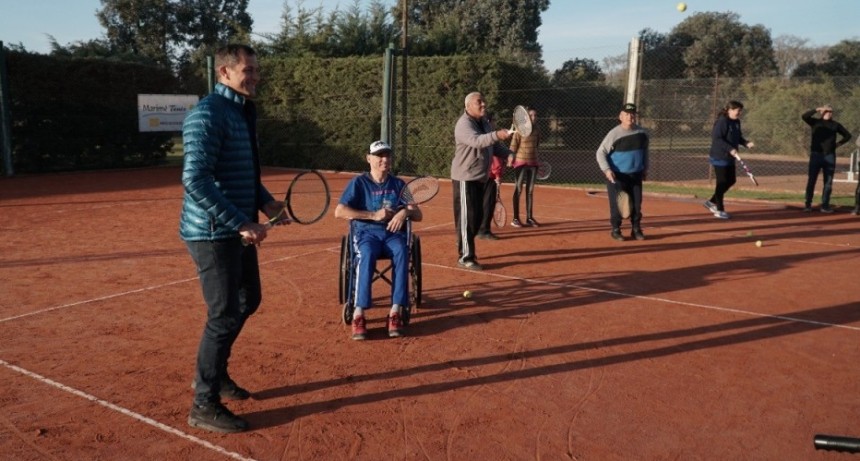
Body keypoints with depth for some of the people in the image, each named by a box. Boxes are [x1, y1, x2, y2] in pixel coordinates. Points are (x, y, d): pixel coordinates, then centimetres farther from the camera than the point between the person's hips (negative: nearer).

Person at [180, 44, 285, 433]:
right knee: (225, 314, -4)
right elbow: (195, 180, -26)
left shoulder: (242, 112, 13)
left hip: (236, 230, 10)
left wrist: (264, 201, 7)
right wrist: (242, 222, -26)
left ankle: (214, 373, 38)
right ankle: (204, 405, 12)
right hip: (213, 232, -10)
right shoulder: (208, 114, -17)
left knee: (248, 301, 19)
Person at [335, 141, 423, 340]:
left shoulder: (398, 184, 17)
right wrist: (373, 215, -11)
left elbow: (418, 215, 13)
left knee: (402, 253, -34)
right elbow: (339, 212, -5)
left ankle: (395, 313, -36)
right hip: (366, 232, -2)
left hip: (394, 233, 2)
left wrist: (406, 211, -12)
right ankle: (359, 315, -39)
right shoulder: (359, 182, 8)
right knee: (366, 256, -36)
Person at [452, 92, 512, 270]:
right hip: (465, 178, -9)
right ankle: (466, 257, -1)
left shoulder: (485, 122, 12)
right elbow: (476, 141, -37)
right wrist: (497, 135, -52)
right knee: (467, 217, -7)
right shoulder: (464, 124, -17)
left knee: (477, 216, 15)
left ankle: (466, 248, 30)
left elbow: (494, 145, 20)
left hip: (480, 177, 9)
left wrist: (507, 154, 4)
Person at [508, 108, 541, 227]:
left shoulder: (537, 131, 9)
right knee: (518, 190, -2)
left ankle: (529, 218, 15)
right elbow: (513, 145, -11)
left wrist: (536, 161, 16)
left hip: (533, 163, 6)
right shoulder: (520, 130, -9)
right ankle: (515, 219, 2)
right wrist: (510, 159, -17)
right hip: (521, 162, -6)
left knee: (530, 191, 9)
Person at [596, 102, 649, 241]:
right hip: (617, 176, -4)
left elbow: (645, 150, 19)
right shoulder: (614, 134, -13)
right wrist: (606, 170, -22)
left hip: (636, 175, 4)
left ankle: (636, 229, 20)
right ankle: (616, 230, 14)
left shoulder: (642, 133, 2)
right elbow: (601, 152, -11)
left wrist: (645, 168, 16)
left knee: (637, 203, 7)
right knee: (617, 204, -2)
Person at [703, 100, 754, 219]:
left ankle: (712, 202, 26)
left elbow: (738, 137, 19)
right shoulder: (722, 121, -17)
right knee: (722, 182, -2)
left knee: (731, 180, 14)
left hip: (729, 158, 9)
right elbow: (716, 138, -23)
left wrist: (746, 143, 0)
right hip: (719, 157, -9)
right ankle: (719, 210, 10)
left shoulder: (736, 122, 10)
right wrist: (730, 149, -27)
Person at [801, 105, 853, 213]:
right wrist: (817, 109, -13)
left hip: (830, 156, 3)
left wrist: (839, 143, 9)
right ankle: (808, 205, 2)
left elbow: (848, 135, 22)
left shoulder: (835, 125, 12)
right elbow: (804, 116, -14)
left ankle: (825, 206, 7)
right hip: (816, 155, -3)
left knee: (828, 183, 3)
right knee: (811, 181, -3)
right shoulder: (816, 122, 5)